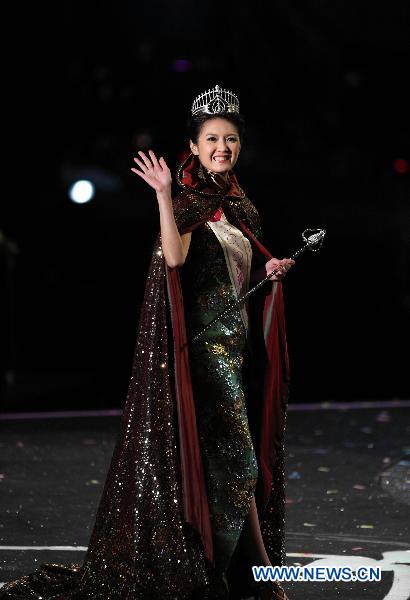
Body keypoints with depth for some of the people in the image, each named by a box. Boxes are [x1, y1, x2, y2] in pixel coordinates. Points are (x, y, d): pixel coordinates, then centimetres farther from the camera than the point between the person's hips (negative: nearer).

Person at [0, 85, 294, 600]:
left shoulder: (242, 208, 14)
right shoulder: (188, 200, -9)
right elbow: (174, 258, -28)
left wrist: (271, 271, 5)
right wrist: (163, 195, -34)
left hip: (238, 342, 8)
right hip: (205, 343, -8)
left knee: (212, 456, 11)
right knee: (234, 459, -7)